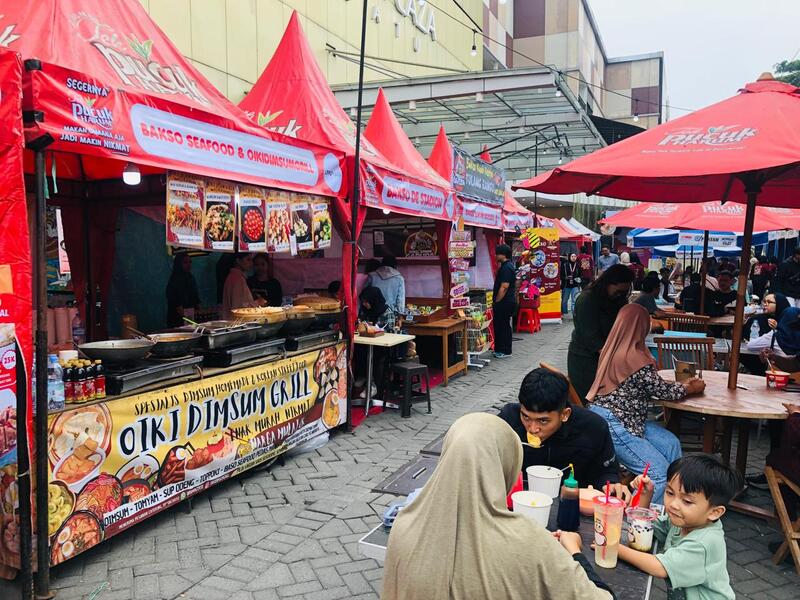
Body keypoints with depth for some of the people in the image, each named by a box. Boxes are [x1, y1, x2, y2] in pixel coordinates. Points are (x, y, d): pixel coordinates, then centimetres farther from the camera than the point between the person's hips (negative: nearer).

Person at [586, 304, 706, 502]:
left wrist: (682, 384, 19)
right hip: (612, 423, -10)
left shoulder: (614, 349, 8)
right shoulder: (635, 358, -19)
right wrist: (692, 388, 10)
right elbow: (663, 391, -8)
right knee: (660, 474, -9)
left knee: (670, 444, 9)